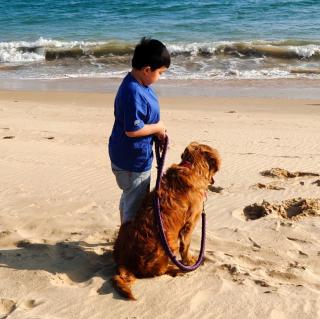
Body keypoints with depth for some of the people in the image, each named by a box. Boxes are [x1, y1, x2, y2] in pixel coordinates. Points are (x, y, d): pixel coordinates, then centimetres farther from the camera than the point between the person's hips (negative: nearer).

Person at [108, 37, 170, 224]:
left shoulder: (138, 84, 3)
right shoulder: (134, 93, -28)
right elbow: (132, 130, -28)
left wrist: (158, 128, -2)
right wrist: (158, 127, -13)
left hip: (129, 156, 10)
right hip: (133, 160, -10)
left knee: (130, 199, 25)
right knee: (136, 204, 5)